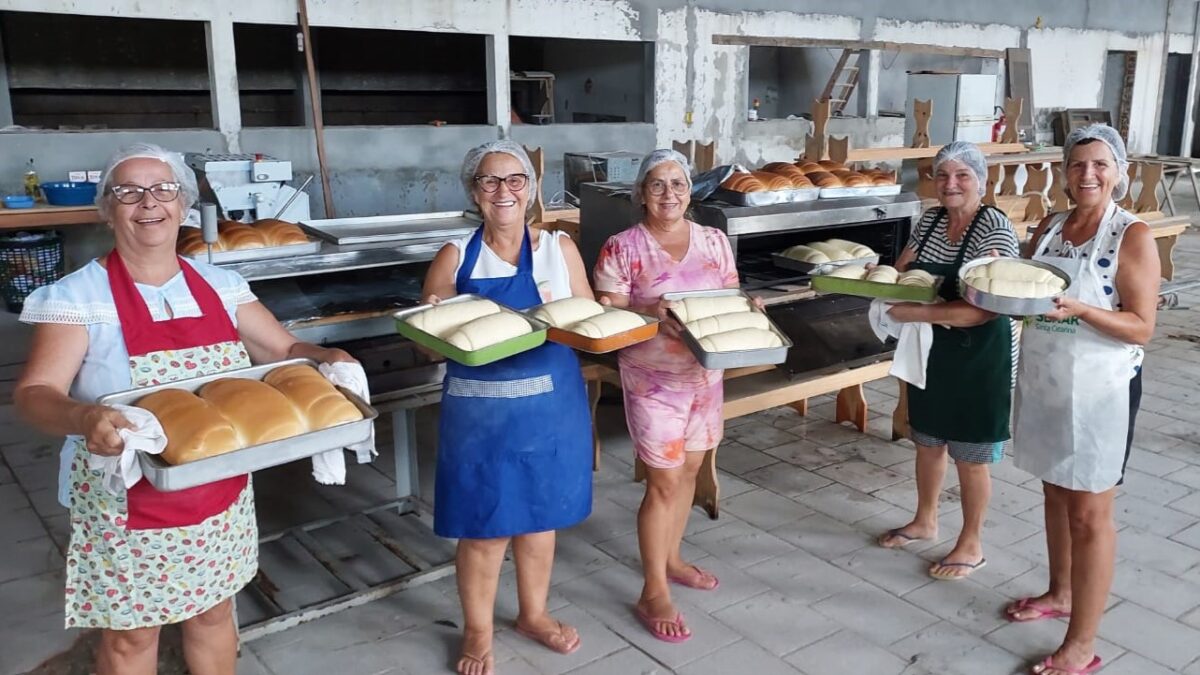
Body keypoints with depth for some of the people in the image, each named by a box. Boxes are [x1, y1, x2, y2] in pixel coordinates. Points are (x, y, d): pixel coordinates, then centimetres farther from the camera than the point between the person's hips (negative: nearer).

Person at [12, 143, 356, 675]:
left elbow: (285, 349, 6)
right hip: (125, 506, -3)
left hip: (221, 497, 4)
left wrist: (326, 359, -16)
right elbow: (34, 394, -16)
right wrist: (84, 420, -38)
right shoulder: (79, 297, -11)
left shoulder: (220, 286, 1)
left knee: (214, 612, 20)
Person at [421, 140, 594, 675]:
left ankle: (534, 614, 40)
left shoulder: (560, 248, 2)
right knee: (484, 526, 6)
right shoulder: (455, 257, -3)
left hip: (551, 405, 2)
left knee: (541, 515, 17)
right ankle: (478, 632, 30)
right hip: (481, 409, -2)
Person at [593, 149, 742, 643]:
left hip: (705, 374, 5)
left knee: (688, 470, 17)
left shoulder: (714, 241, 4)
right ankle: (654, 593, 12)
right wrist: (649, 313, -28)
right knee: (664, 481, -1)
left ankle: (670, 559, 38)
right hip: (653, 379, -5)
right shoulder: (622, 248, -10)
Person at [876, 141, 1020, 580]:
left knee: (970, 455, 8)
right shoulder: (930, 220, 2)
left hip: (978, 355, -7)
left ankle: (971, 545, 26)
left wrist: (917, 312, -34)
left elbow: (985, 308, -28)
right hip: (930, 349, 7)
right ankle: (925, 520, 42)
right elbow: (900, 269, 10)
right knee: (927, 440, 21)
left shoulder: (995, 228, -20)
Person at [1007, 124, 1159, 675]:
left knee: (1089, 512, 1)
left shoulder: (1133, 236, -12)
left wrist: (1078, 310, -29)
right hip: (1043, 385, 6)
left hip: (1098, 393, -6)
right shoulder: (1049, 227, 5)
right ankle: (1060, 593, 40)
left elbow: (1142, 328, -14)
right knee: (1056, 492, 19)